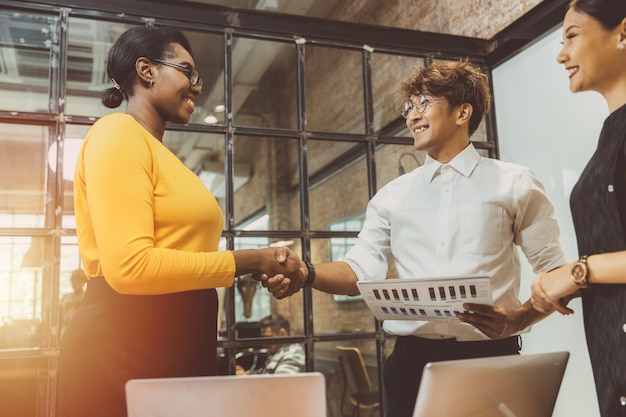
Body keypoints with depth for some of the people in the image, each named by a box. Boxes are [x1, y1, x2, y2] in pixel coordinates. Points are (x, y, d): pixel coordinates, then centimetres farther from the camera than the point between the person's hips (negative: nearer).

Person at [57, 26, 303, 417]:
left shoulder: (159, 152, 18)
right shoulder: (117, 133, -8)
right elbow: (130, 266, -19)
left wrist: (259, 269, 6)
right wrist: (244, 261, -12)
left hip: (174, 344, 9)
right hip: (123, 349, -9)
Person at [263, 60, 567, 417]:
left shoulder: (514, 185, 3)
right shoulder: (393, 196, 11)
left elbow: (557, 273, 1)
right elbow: (363, 269, 3)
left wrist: (519, 318, -17)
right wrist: (306, 274, -15)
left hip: (491, 356, -2)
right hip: (413, 358, 2)